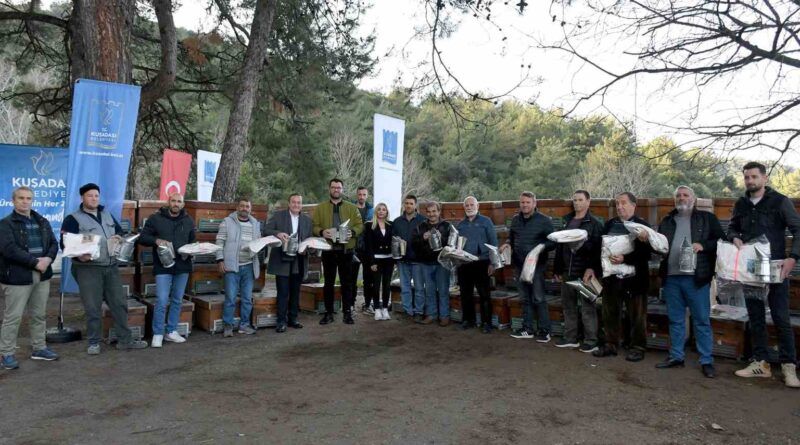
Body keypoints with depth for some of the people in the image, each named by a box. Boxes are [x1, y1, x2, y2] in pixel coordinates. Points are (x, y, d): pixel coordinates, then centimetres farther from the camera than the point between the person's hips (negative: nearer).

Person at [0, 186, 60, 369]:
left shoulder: (42, 222, 14)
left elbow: (54, 243, 11)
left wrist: (48, 259, -10)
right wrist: (35, 262, -20)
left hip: (42, 275, 6)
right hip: (17, 277, -6)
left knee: (39, 315, 14)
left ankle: (39, 348, 26)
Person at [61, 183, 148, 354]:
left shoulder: (107, 214, 15)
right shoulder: (73, 218, -2)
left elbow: (119, 230, 25)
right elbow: (65, 244, -7)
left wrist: (118, 237, 1)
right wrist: (78, 255, -25)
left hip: (111, 266, 5)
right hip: (88, 268, -5)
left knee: (119, 303, 7)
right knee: (93, 308, 1)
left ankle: (125, 340, 15)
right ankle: (94, 343, 15)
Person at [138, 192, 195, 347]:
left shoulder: (188, 221, 9)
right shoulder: (155, 218, -1)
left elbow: (192, 241, 18)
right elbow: (142, 238, 0)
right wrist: (156, 240, -20)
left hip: (182, 266, 4)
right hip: (163, 267, -4)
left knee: (177, 301, 10)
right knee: (161, 301, -7)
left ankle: (171, 331, 22)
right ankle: (157, 334, 7)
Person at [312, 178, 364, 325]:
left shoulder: (352, 208, 7)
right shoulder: (320, 208, 7)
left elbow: (360, 226, 3)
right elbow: (314, 226, 1)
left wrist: (352, 232, -17)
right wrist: (322, 232, -19)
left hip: (346, 250, 0)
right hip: (328, 250, 0)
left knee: (347, 282, 4)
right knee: (328, 282, 7)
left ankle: (347, 313, 11)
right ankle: (328, 313, 15)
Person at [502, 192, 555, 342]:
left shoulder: (544, 220, -5)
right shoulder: (515, 220, 10)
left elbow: (553, 242, -6)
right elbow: (511, 238, 21)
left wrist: (541, 247, -25)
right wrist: (508, 244, -1)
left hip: (536, 264, -5)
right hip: (519, 264, 5)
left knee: (538, 298, -4)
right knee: (525, 298, 12)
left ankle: (544, 330, 6)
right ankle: (527, 329, 21)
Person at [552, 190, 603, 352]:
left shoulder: (594, 223, -3)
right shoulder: (567, 220, 15)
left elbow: (597, 248, -13)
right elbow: (559, 246, 15)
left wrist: (592, 268, -24)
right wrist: (557, 269, 12)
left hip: (585, 271, -6)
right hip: (567, 271, 6)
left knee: (587, 307, -1)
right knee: (568, 305, 12)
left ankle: (591, 341, 7)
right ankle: (570, 338, 23)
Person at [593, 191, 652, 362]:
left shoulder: (642, 225, -5)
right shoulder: (609, 224, 10)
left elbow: (646, 252, -13)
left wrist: (625, 259, -23)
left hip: (634, 278, -5)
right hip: (611, 276, 5)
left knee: (637, 316, 5)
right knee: (610, 314, 12)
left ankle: (637, 348, 17)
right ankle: (611, 344, 24)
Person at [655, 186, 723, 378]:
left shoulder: (707, 218, 6)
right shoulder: (667, 221, 16)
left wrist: (703, 245, -15)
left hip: (696, 278, -3)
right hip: (671, 277, 4)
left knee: (702, 320, 2)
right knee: (675, 320, 11)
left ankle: (706, 361, 9)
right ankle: (676, 356, 20)